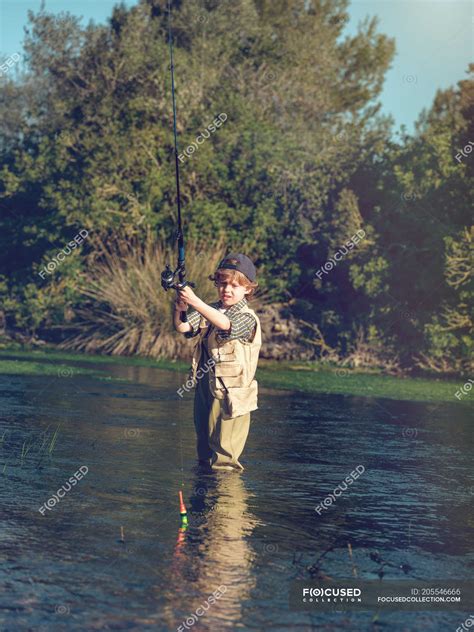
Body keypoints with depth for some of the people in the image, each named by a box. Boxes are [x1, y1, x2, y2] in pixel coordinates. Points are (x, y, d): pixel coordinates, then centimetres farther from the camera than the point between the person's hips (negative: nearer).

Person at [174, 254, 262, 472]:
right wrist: (179, 309, -25)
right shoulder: (209, 311, 9)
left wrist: (194, 301, -40)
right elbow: (183, 327, -3)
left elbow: (224, 323, -31)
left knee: (224, 450, -4)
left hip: (230, 393, -6)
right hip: (205, 388, 7)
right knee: (203, 438, 18)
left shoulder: (247, 317, -11)